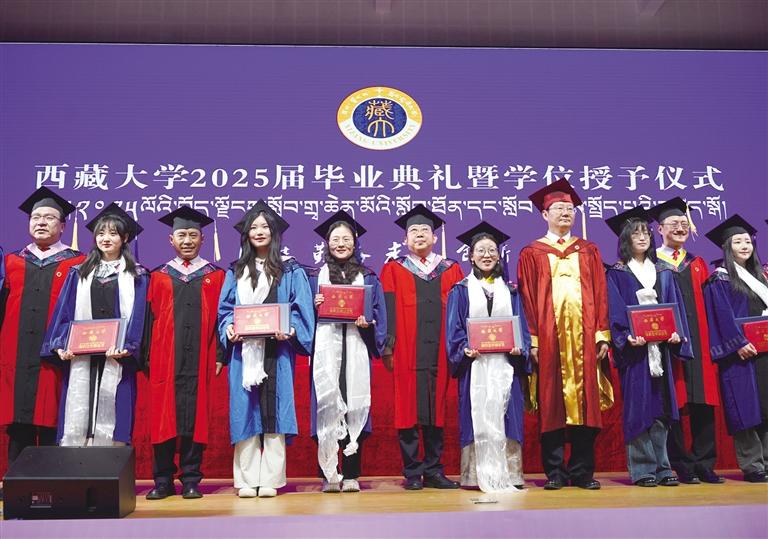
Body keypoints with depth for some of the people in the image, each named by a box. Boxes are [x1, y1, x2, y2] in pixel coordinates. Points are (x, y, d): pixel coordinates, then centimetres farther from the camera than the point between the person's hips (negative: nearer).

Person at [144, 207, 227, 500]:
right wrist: (148, 358, 2)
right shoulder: (159, 276, 12)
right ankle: (163, 481, 12)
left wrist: (219, 356, -2)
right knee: (163, 417, 2)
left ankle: (191, 480, 10)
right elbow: (150, 318, 10)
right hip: (165, 359, 1)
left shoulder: (215, 276, 9)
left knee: (195, 417, 0)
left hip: (200, 360, -1)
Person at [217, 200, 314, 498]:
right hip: (243, 352, 2)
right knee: (245, 413, 1)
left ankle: (270, 479, 5)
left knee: (273, 412, -2)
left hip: (276, 352, -2)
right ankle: (247, 480, 9)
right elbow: (225, 309, 12)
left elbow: (301, 309, 1)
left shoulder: (290, 271, 7)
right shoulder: (236, 271, 15)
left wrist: (290, 330, -17)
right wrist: (229, 328, -8)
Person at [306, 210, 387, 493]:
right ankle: (329, 475, -1)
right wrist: (314, 307, -9)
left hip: (356, 347, 1)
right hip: (325, 349, 0)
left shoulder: (368, 277, 14)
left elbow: (379, 314, 9)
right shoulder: (315, 276, 13)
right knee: (327, 405, -8)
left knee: (355, 407, -2)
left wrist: (368, 323, -10)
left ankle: (351, 475, 5)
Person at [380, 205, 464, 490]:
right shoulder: (393, 270, 9)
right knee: (408, 410, 0)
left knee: (436, 409, 6)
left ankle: (433, 471, 15)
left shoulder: (451, 270, 14)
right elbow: (388, 310, 1)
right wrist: (387, 347, -8)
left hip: (439, 351, 2)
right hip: (407, 352, -2)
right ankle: (412, 473, 9)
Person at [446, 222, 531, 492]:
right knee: (478, 419, -5)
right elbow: (453, 328, 2)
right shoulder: (461, 290, 7)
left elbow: (521, 325, 10)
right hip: (475, 363, -2)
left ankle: (508, 474, 7)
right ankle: (480, 476, 0)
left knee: (506, 417, 1)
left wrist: (519, 348, -9)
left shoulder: (510, 291, 14)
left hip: (505, 363, 2)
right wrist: (465, 349, -16)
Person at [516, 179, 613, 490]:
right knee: (551, 405, 0)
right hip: (549, 339, -2)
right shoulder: (531, 254, 8)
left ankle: (583, 472, 11)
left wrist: (602, 335, 0)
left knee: (585, 402, 2)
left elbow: (600, 295, 10)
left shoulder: (589, 252, 16)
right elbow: (527, 300, 1)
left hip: (584, 337, 2)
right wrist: (533, 340, -7)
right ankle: (555, 473, 7)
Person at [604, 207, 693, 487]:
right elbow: (615, 310, -5)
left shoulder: (663, 272, 16)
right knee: (638, 406, -3)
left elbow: (676, 306, 10)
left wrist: (677, 333, -7)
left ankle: (661, 467, 12)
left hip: (661, 346, 4)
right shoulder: (616, 274, 3)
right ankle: (642, 469, 3)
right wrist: (627, 336, -20)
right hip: (634, 348, -4)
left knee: (661, 406, 5)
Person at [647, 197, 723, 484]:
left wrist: (713, 340, 4)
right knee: (673, 405, 0)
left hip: (699, 344, 4)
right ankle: (682, 465, 9)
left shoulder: (698, 264, 17)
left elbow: (708, 306, 14)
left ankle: (704, 464, 13)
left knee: (703, 404, 3)